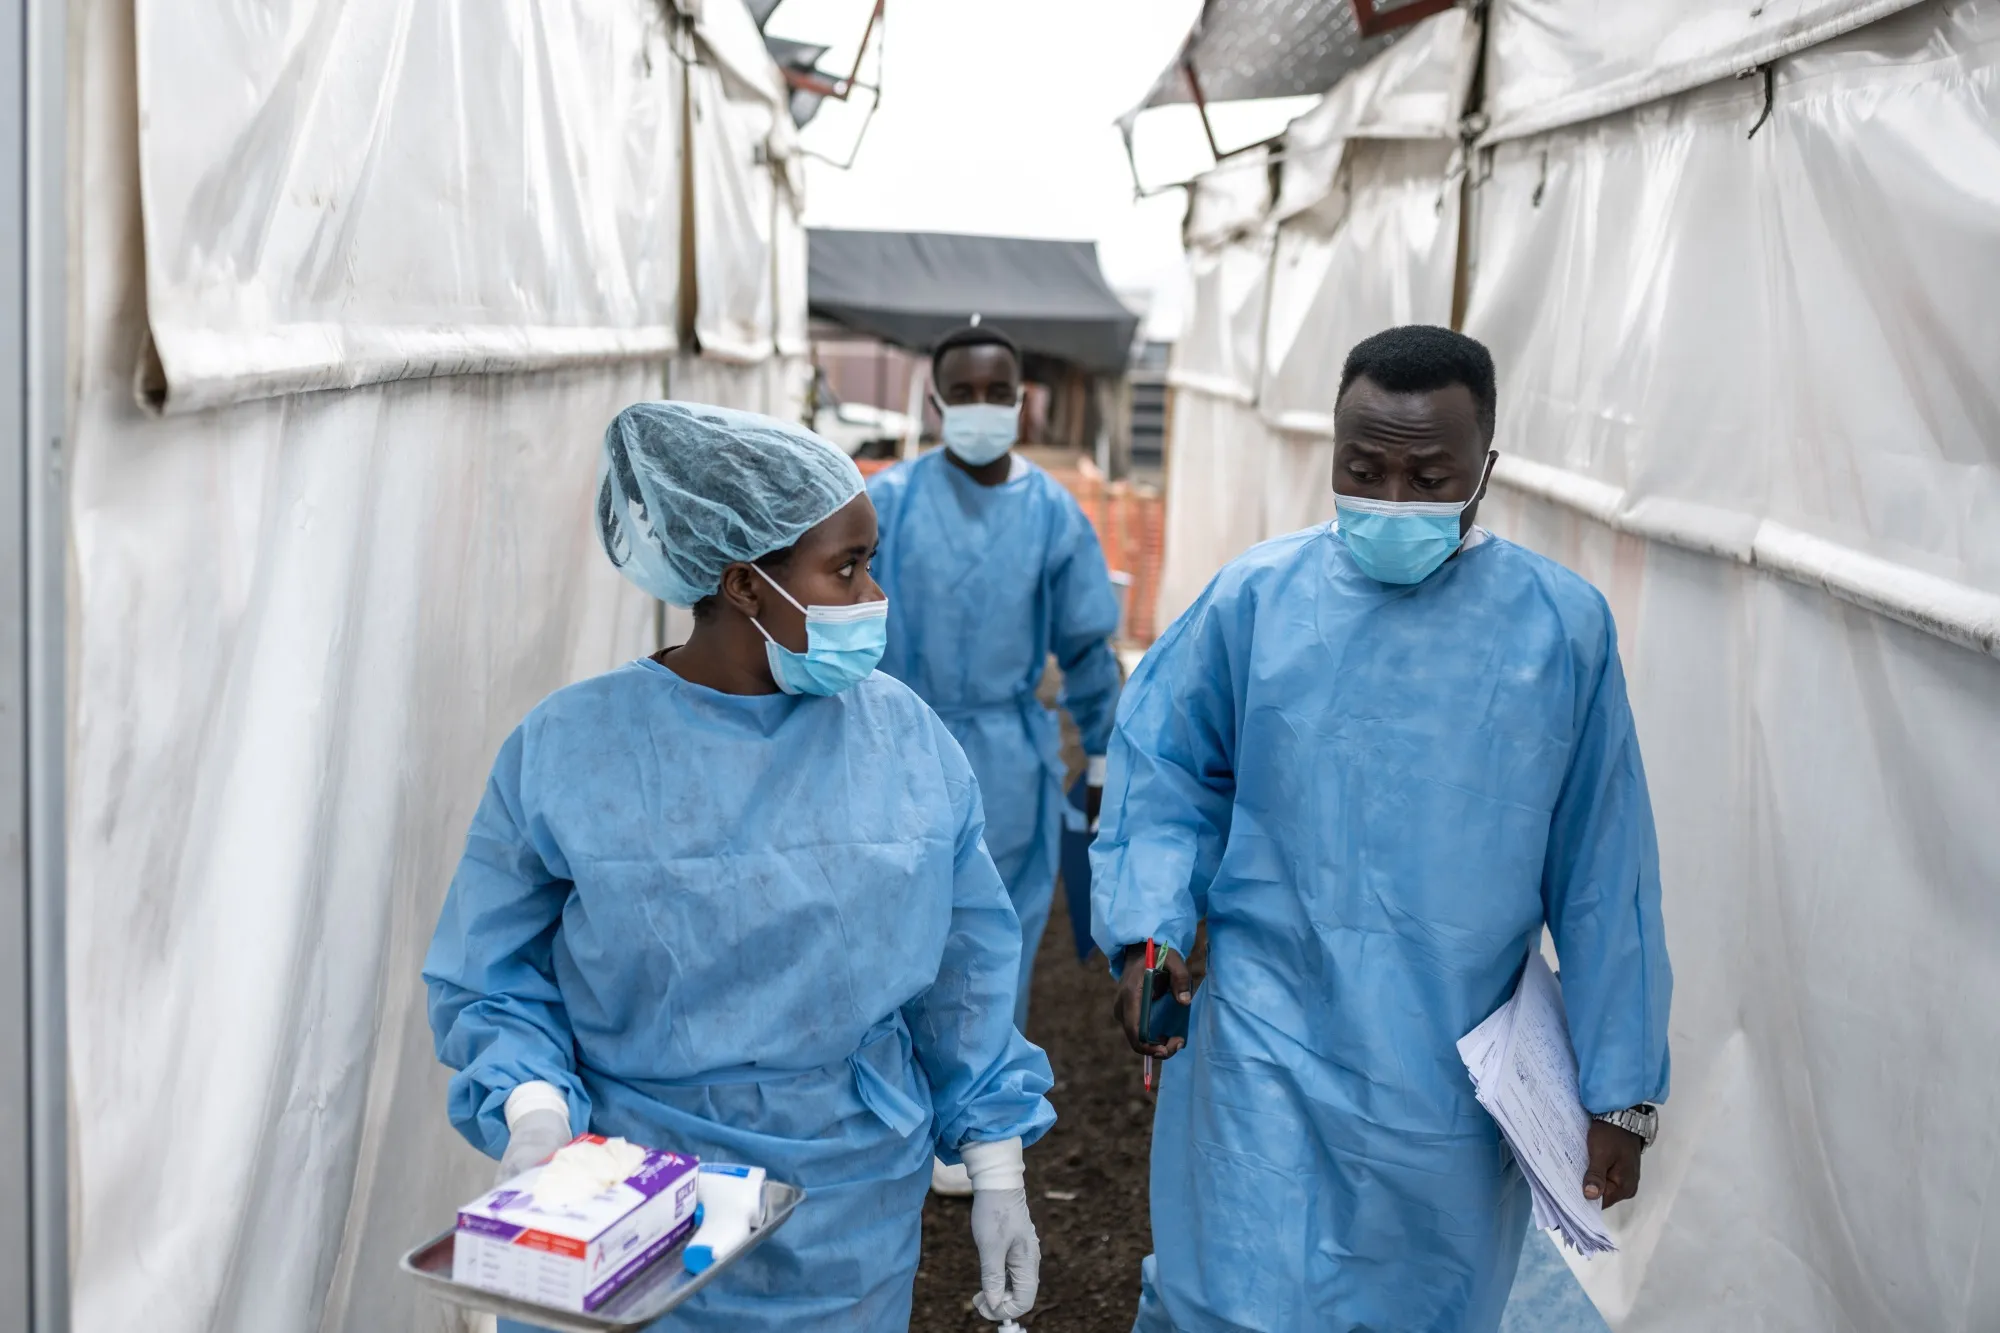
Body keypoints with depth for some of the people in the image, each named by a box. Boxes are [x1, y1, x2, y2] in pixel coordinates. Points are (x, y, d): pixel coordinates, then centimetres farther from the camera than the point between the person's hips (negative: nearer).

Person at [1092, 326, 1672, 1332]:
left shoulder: (1563, 627, -4)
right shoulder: (1256, 597, -4)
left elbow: (1602, 875, 0)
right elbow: (1163, 771, 6)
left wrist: (1620, 1088, 3)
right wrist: (1149, 932, -10)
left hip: (1456, 1080, 1)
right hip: (1269, 1056, -1)